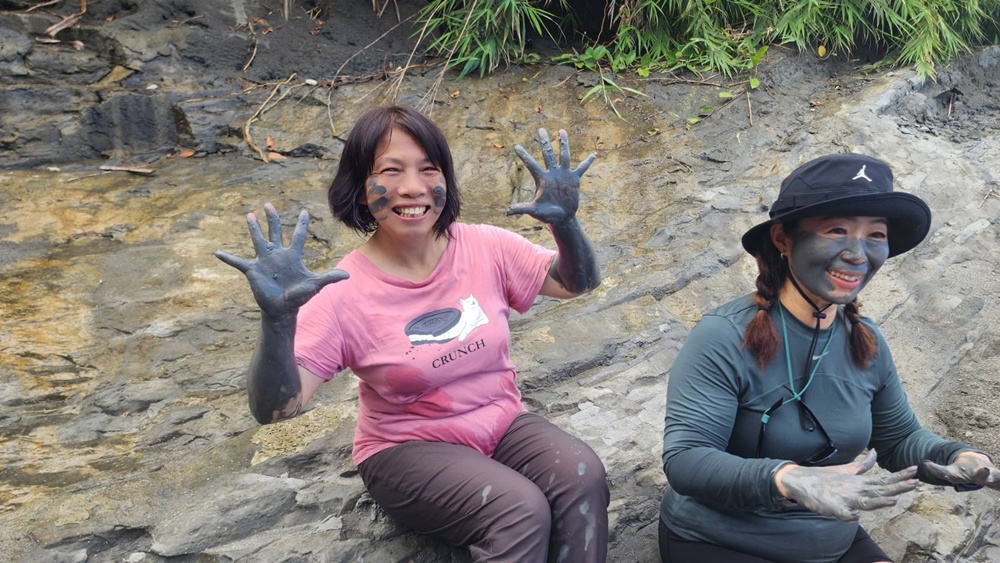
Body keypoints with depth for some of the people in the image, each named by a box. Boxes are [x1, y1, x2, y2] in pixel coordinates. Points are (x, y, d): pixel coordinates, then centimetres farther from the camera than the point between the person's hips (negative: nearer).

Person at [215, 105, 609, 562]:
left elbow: (577, 283, 1)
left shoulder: (484, 246, -6)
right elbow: (274, 408, -21)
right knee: (520, 510, -28)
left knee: (584, 477, -24)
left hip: (501, 423, 4)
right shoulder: (344, 293, -16)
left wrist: (564, 223, -20)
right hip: (407, 450, -3)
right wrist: (278, 319, -39)